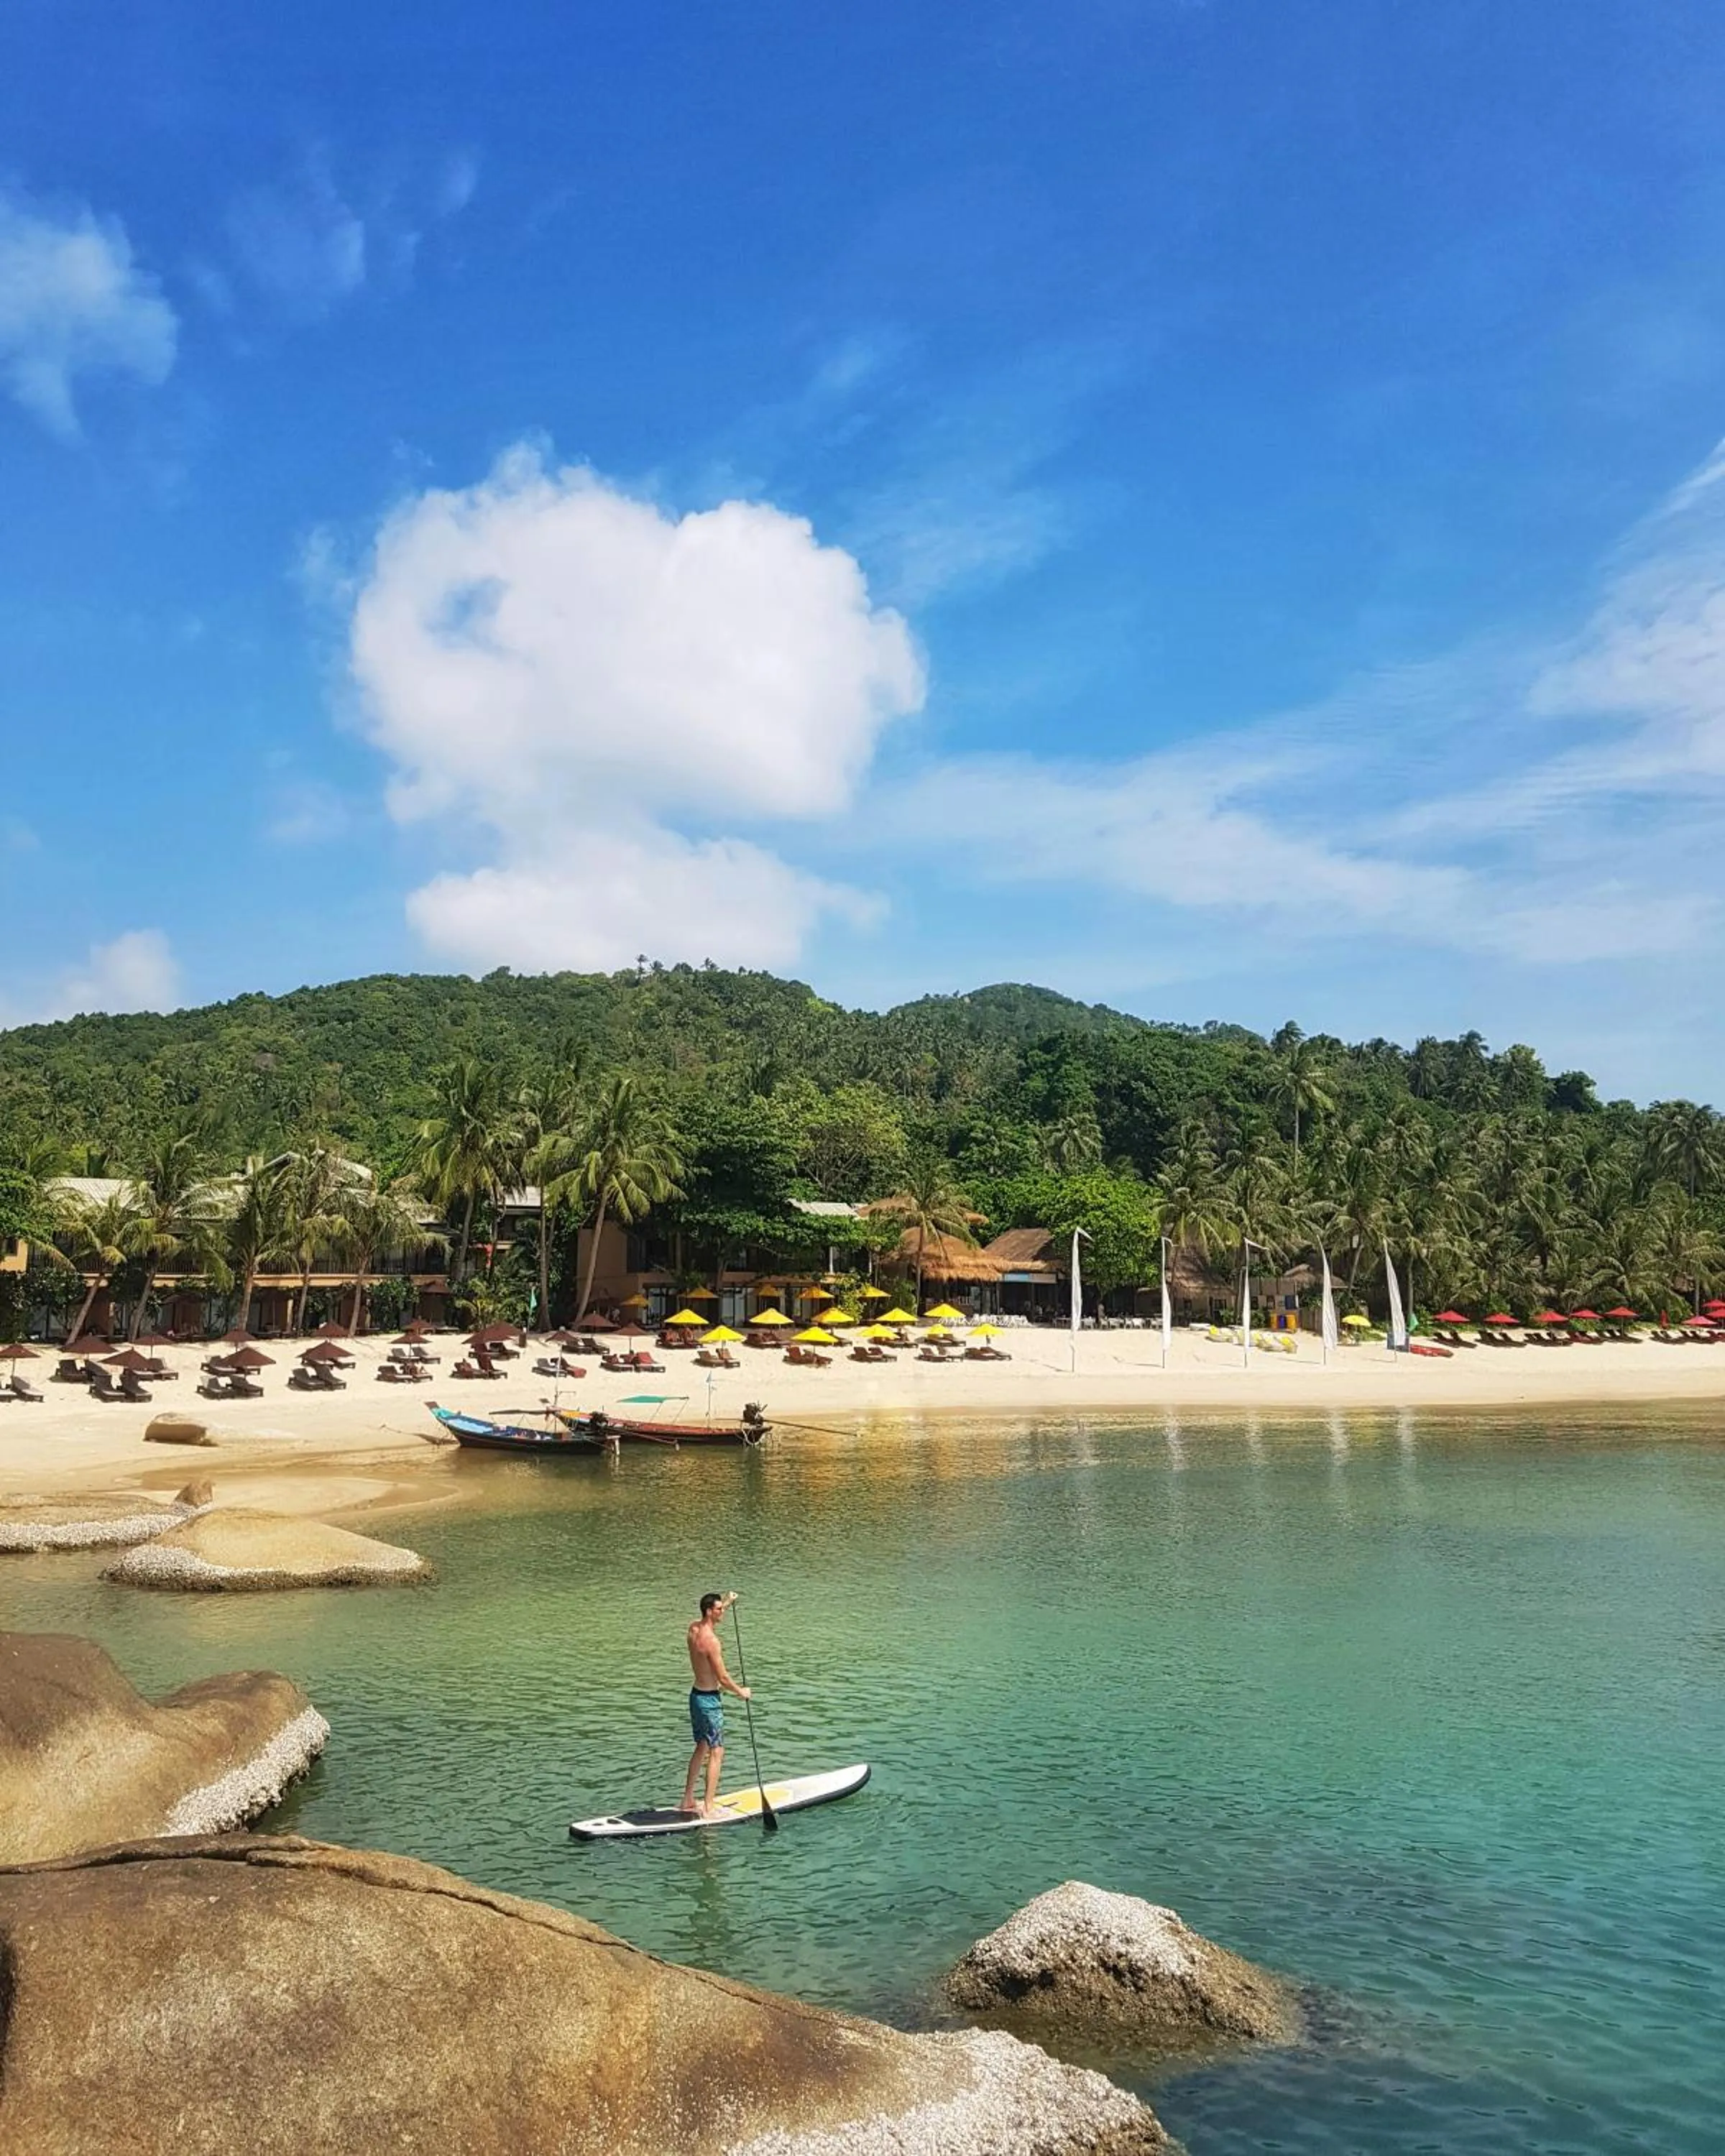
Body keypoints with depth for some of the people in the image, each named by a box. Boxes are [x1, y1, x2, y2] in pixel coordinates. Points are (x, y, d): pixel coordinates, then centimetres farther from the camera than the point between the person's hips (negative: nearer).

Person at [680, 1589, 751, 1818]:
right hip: (710, 1700, -9)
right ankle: (708, 1808, -2)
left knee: (701, 1748, 20)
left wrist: (727, 1602, 29)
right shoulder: (711, 1640, -25)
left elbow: (708, 1619, 28)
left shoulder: (694, 1628, 0)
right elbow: (723, 1679, -20)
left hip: (696, 1695, 9)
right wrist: (741, 1692, -4)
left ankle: (687, 1801, 27)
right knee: (716, 1753, -2)